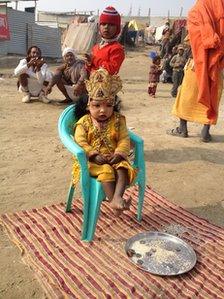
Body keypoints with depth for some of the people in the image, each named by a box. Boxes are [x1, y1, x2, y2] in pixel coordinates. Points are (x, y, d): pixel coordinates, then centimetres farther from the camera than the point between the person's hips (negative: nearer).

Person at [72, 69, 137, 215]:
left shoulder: (118, 120, 5)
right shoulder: (84, 122, -1)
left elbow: (124, 140, 0)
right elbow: (80, 142, -10)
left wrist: (119, 154, -19)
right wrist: (94, 155, -22)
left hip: (114, 158, 3)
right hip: (94, 161, -2)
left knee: (123, 168, -28)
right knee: (106, 170, -31)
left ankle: (117, 197, -38)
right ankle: (113, 201, -33)